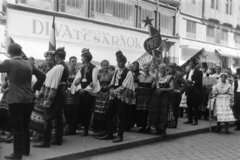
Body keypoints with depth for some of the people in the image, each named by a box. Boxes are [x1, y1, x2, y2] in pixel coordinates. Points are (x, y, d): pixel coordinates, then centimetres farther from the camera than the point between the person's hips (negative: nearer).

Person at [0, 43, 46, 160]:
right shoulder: (29, 64, 6)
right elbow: (42, 76, 11)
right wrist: (34, 88, 15)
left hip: (15, 100, -6)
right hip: (28, 99, 6)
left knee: (17, 127, 0)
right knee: (25, 126, 17)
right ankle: (26, 150, 26)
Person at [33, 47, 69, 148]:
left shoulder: (57, 68, -17)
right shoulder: (65, 67, 10)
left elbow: (53, 84, -19)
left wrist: (48, 98, -18)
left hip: (55, 94, -9)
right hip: (62, 92, 9)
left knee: (48, 117, -3)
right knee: (58, 116, 13)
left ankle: (46, 141, 0)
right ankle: (58, 139, 19)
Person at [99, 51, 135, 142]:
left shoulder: (128, 73, -8)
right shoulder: (116, 72, 13)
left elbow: (124, 86, -16)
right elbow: (112, 84, 14)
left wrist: (115, 90, -18)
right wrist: (111, 86, -7)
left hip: (122, 97, -7)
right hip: (114, 96, 7)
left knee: (121, 116, -2)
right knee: (108, 114, 7)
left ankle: (120, 136, 8)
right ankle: (110, 134, 19)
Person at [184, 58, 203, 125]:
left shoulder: (198, 72, -3)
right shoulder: (188, 72, 18)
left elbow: (200, 82, -9)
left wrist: (193, 82, -19)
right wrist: (187, 82, -1)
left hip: (195, 91, -6)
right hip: (189, 90, 6)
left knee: (195, 106, -3)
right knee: (189, 105, 7)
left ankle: (196, 120, 3)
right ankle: (190, 119, 15)